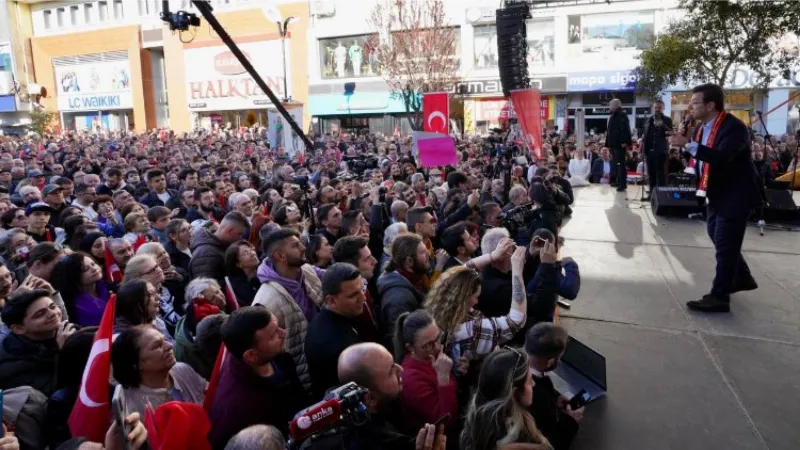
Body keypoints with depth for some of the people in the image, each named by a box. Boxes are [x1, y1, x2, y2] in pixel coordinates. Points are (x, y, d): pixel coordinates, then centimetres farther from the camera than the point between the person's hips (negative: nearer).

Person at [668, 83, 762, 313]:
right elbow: (698, 154, 5)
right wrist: (685, 138, -11)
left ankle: (719, 297, 4)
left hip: (734, 194, -9)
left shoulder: (734, 127, -24)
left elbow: (722, 157, -38)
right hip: (716, 193, 9)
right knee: (719, 238, 21)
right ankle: (741, 278, 40)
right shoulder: (702, 127, 2)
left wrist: (688, 144, -43)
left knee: (725, 245, -4)